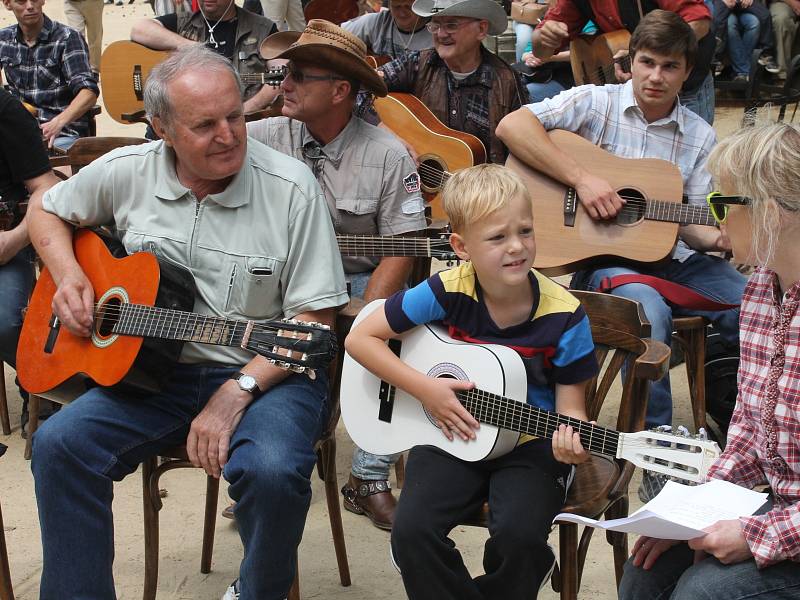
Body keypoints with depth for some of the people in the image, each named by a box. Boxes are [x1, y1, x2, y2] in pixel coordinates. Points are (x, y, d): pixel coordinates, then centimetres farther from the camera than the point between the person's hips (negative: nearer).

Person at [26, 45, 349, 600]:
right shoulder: (125, 173, -1)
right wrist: (68, 277, -2)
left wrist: (238, 392, -20)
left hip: (265, 372, -3)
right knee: (59, 445, -20)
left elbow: (314, 318, -11)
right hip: (150, 369, 3)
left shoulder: (291, 188, -11)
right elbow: (47, 212, 19)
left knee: (273, 471, -32)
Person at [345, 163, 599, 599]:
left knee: (518, 534, -27)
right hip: (453, 436, 1)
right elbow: (360, 338, -7)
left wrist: (572, 437, -28)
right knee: (411, 531, -22)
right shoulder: (447, 293, -13)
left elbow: (570, 403, -5)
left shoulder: (564, 315, -12)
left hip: (531, 446, -1)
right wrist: (425, 389, -16)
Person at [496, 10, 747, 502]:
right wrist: (582, 178, -20)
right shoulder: (595, 103, -1)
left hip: (673, 259, 5)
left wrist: (718, 238, -17)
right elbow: (512, 126, -14)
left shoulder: (699, 138, 10)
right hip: (600, 256, -4)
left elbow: (690, 223, 7)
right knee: (650, 310, -37)